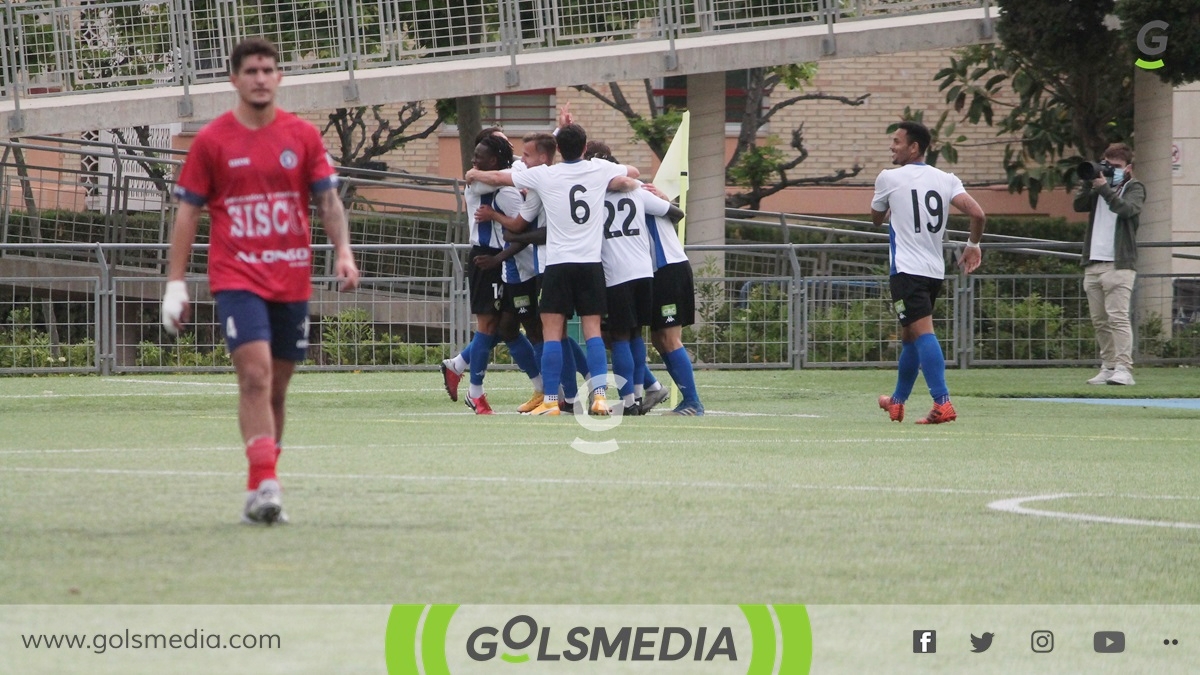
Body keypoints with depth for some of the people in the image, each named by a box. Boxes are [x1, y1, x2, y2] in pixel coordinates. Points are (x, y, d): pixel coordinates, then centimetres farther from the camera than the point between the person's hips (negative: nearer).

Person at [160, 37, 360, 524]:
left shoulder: (303, 136, 6)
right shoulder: (212, 141, 1)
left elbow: (327, 200, 7)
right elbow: (188, 212, 4)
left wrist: (343, 251, -11)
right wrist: (175, 284, 0)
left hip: (292, 280, 3)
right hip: (236, 278, -3)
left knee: (276, 388, 8)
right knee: (255, 375, -19)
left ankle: (261, 494, 17)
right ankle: (265, 484, -24)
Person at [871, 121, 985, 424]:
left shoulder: (889, 178, -3)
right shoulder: (946, 180, 6)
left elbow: (876, 217, 14)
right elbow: (978, 214, -5)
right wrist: (973, 245, 10)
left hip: (907, 271, -6)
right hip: (936, 271, 6)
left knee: (922, 333, -15)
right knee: (909, 337, 20)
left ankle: (943, 403, -28)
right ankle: (897, 402, 33)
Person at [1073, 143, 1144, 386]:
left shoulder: (1134, 188, 5)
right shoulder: (1099, 186, 20)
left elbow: (1127, 209, -15)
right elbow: (1079, 205, 7)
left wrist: (1105, 189, -17)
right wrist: (1089, 182, -4)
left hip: (1119, 264, -6)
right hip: (1093, 264, 6)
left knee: (1117, 317, -14)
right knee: (1100, 321, 6)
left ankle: (1123, 369, -18)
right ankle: (1108, 368, 11)